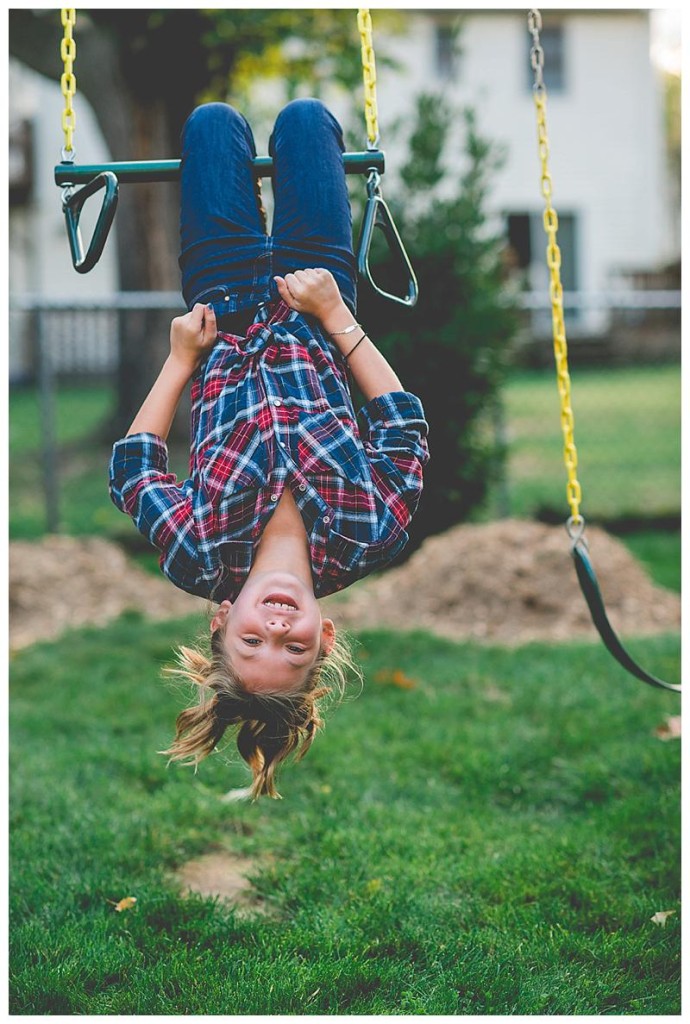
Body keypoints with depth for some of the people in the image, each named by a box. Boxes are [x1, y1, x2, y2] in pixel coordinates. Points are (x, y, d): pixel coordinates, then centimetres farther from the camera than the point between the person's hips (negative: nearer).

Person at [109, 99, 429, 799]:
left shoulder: (200, 557, -35)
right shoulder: (365, 543, -35)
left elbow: (133, 464, -15)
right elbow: (404, 425, -19)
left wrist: (180, 358, -15)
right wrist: (336, 317, -20)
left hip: (225, 332, 0)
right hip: (315, 330, 0)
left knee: (214, 120, 10)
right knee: (304, 116, 9)